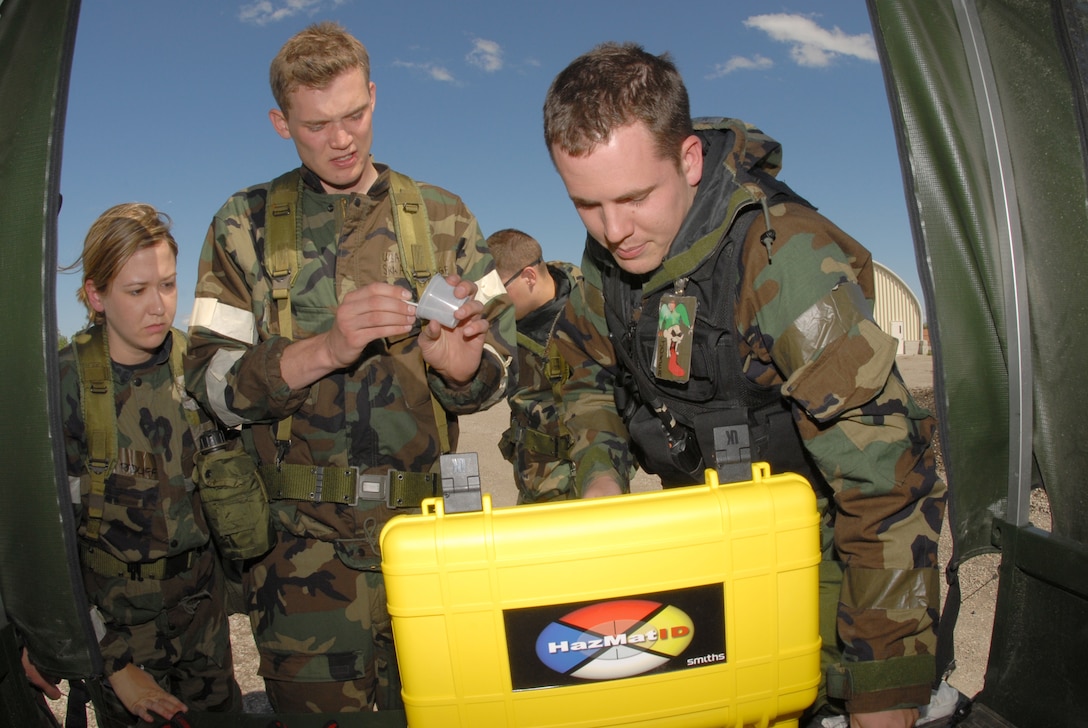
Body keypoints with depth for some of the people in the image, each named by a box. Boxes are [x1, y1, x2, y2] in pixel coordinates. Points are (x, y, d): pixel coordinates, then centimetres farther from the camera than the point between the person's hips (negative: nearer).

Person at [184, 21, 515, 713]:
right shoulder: (246, 224, 5)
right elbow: (210, 379, -3)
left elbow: (501, 363, 4)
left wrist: (462, 362, -19)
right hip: (304, 546, -1)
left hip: (426, 530, 2)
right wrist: (324, 350, -19)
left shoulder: (441, 216, 7)